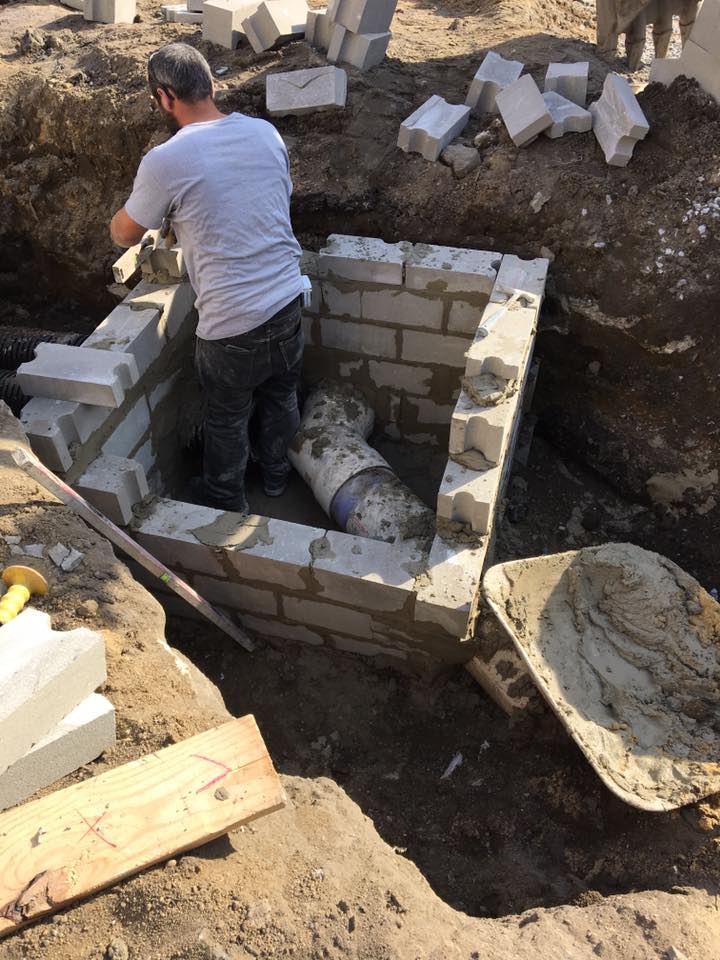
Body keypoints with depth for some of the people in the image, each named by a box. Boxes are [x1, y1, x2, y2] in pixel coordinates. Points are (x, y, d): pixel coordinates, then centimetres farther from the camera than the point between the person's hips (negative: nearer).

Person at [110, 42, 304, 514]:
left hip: (231, 323, -5)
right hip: (287, 301, 5)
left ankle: (227, 499, 40)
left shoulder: (165, 161, -15)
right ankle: (277, 474, 49)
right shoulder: (266, 133, 0)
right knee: (281, 397, 27)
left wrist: (164, 213, 21)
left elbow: (124, 235, -1)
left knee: (227, 420, 19)